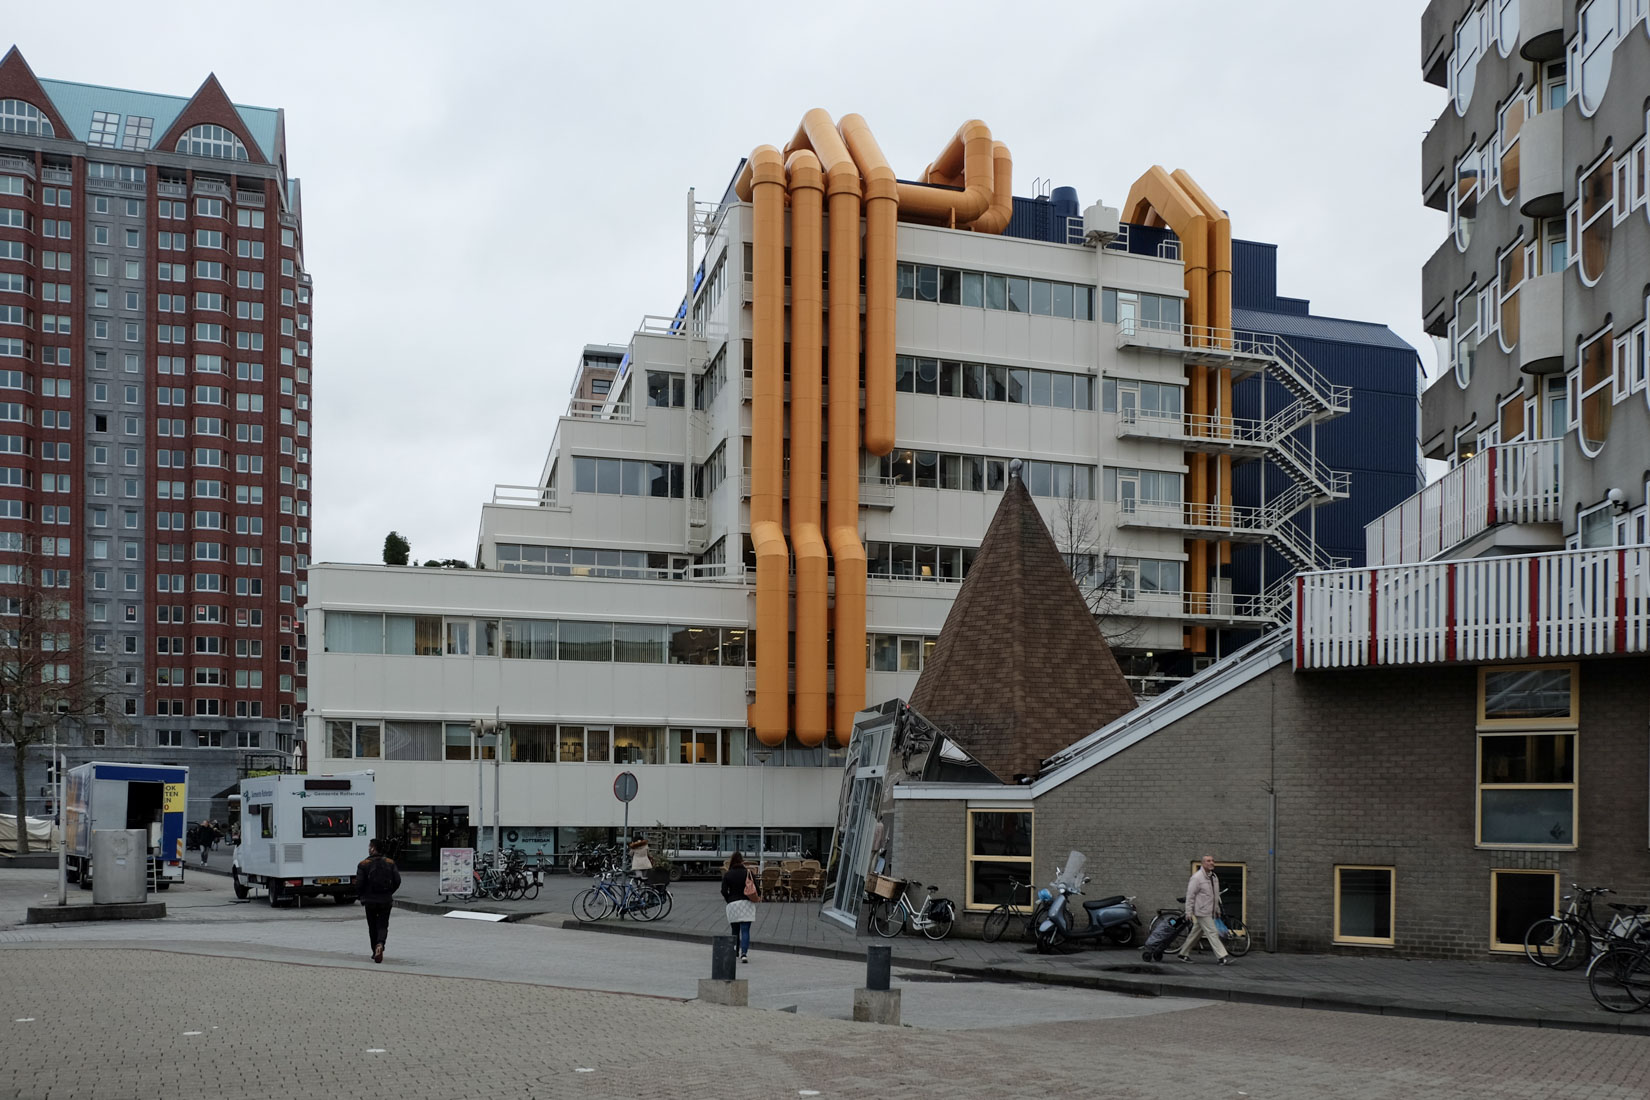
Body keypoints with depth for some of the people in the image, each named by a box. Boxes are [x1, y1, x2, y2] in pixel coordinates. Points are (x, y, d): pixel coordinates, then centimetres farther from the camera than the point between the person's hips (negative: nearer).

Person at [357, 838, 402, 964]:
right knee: (383, 926, 6)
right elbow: (397, 880, -1)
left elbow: (359, 883, -11)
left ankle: (376, 952, 16)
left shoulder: (364, 864, -8)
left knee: (373, 927, 13)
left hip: (370, 901, -2)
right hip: (386, 901, 2)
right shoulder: (390, 863, 1)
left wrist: (361, 896, 7)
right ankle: (380, 944, -21)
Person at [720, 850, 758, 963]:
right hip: (747, 903, -1)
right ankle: (744, 953, -20)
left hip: (733, 904, 1)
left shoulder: (727, 875, -1)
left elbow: (724, 891, -6)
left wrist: (729, 900, 11)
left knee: (735, 930, 15)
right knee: (745, 930, -4)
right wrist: (757, 897, 15)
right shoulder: (748, 872, -2)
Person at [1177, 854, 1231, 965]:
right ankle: (1222, 957, -13)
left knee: (1195, 933, 14)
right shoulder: (1197, 877, -13)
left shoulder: (1214, 877, 13)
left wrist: (1217, 909, 21)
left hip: (1210, 912, 8)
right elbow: (1190, 895, -13)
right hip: (1201, 912, -8)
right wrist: (1189, 912, -16)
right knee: (1212, 933, -11)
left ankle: (1183, 954, 23)